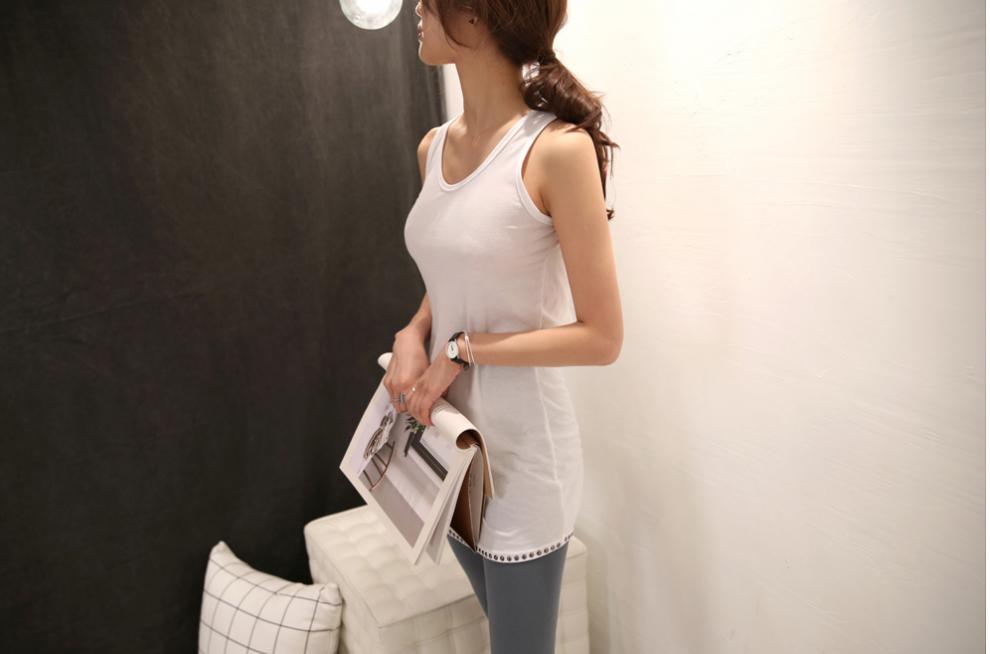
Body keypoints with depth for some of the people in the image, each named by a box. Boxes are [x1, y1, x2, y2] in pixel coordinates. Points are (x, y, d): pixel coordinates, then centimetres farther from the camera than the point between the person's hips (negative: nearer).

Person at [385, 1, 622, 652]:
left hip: (522, 446, -6)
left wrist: (464, 349, -16)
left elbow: (602, 337, -16)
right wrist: (413, 336, -3)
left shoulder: (558, 148, -18)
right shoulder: (434, 147, 4)